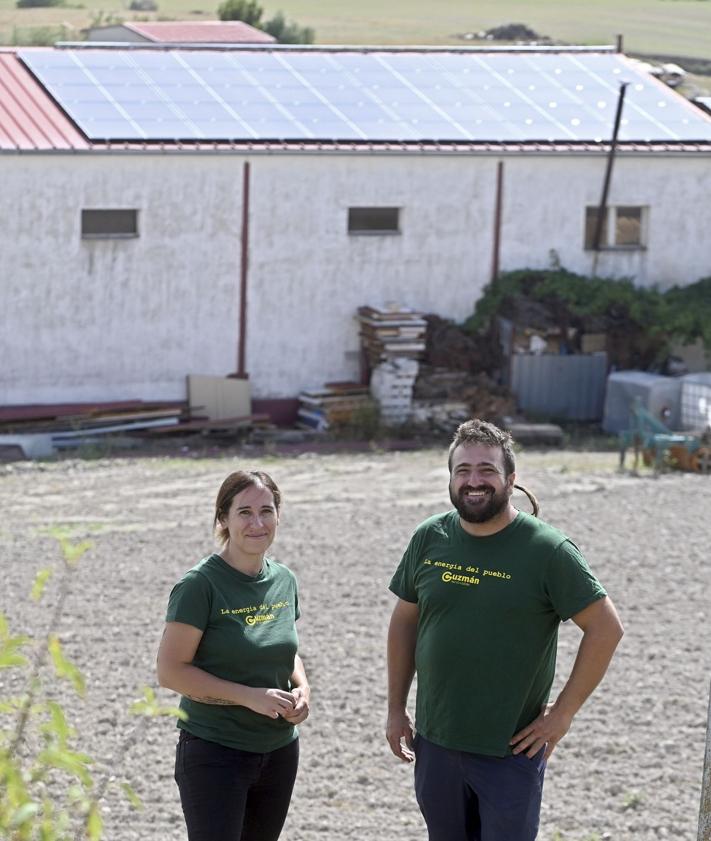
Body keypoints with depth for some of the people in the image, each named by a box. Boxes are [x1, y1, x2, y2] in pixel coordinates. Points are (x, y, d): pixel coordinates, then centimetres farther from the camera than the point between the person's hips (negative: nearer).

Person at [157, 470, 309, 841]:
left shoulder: (284, 581, 6)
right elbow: (170, 671, -16)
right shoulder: (200, 585, -14)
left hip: (279, 753, 7)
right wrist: (249, 696, -22)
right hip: (214, 754, -7)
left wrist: (301, 687, 0)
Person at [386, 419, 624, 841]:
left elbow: (606, 628, -11)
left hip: (511, 751, -4)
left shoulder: (548, 550, -12)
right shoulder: (429, 538, 1)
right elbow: (404, 622, 11)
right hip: (435, 743, 4)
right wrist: (396, 709, 10)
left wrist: (563, 713, -11)